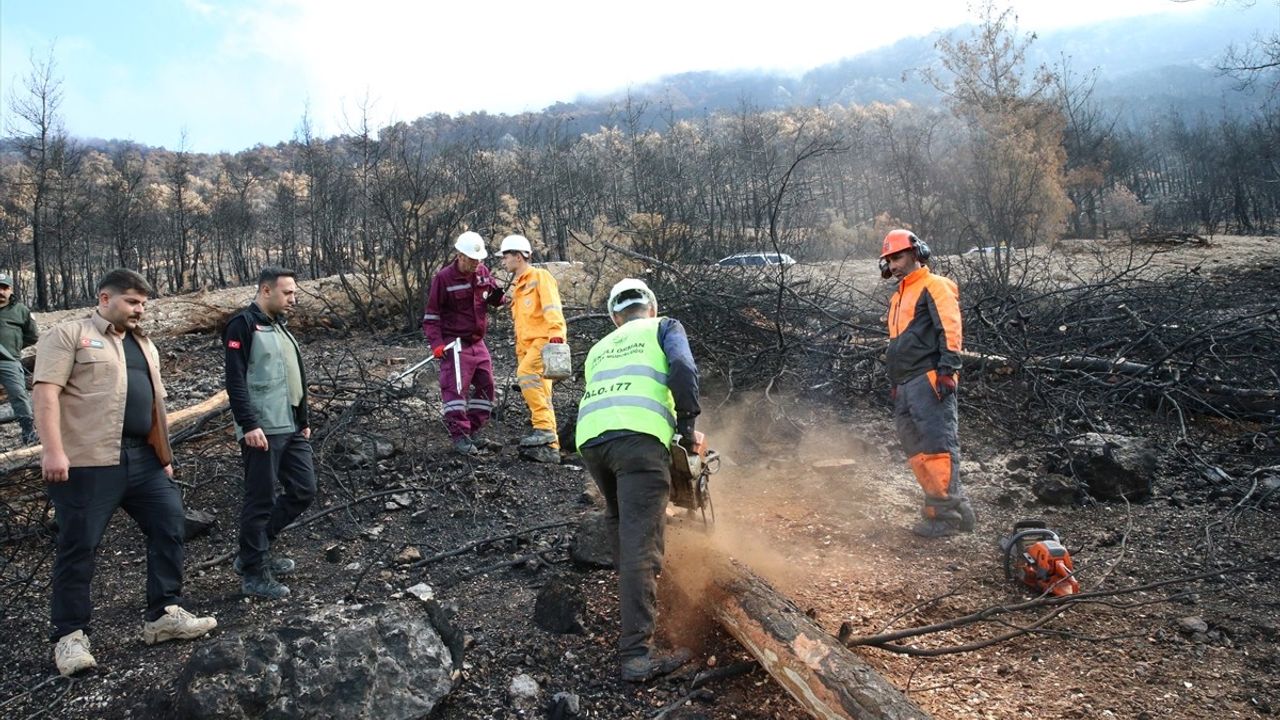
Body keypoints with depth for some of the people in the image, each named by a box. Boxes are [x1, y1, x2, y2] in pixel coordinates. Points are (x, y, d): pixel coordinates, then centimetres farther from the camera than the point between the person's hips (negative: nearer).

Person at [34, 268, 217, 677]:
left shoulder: (143, 344, 19)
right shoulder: (68, 335, -3)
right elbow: (46, 392, -13)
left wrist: (164, 456, 20)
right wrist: (54, 450, -22)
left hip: (143, 459, 7)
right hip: (89, 461, -7)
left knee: (169, 527, 6)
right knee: (78, 546, 1)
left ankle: (165, 614, 17)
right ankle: (70, 635, 12)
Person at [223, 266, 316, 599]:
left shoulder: (279, 325, 19)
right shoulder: (244, 324, -8)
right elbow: (236, 380, -16)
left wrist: (304, 420, 22)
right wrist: (249, 425, -22)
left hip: (291, 428, 9)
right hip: (262, 431, -9)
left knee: (303, 491, 10)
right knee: (261, 500, -2)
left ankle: (255, 550, 25)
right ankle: (254, 574, 10)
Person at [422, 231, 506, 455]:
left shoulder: (482, 272, 4)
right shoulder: (444, 278, -11)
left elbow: (494, 291, 18)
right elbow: (431, 315, -8)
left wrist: (496, 297, -8)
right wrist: (436, 344, -17)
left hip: (478, 342, 7)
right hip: (455, 344, -7)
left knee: (485, 386, 10)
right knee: (455, 388, -12)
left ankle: (473, 434, 21)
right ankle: (459, 437, -6)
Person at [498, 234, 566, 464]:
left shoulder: (540, 277, 0)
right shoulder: (516, 287, 26)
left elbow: (552, 307, -16)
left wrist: (556, 331, -31)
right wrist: (519, 355, 24)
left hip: (544, 340, -9)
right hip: (528, 346, 9)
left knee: (526, 375, -30)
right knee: (540, 395, 5)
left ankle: (545, 428, -28)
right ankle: (549, 447, 7)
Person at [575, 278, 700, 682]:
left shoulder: (598, 349, 35)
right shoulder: (664, 328, 22)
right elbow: (683, 369, 1)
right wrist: (687, 426, 8)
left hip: (590, 439, 5)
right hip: (639, 436, -5)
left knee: (621, 524, 28)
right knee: (641, 543, -10)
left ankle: (634, 602, 35)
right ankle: (636, 654, -15)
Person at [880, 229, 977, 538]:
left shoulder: (934, 286, 0)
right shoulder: (898, 297, 27)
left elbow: (951, 328, -12)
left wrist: (948, 369, -21)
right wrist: (895, 385, 25)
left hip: (929, 380, -9)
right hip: (906, 386, 10)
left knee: (937, 445, -12)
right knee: (917, 452, 5)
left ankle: (944, 515, -11)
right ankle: (956, 505, 9)